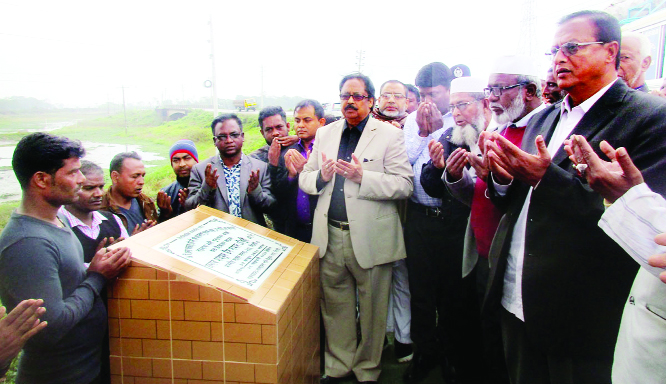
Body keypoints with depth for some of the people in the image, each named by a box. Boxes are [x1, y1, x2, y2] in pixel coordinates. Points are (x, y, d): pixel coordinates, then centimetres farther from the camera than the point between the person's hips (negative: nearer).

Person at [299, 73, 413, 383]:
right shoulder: (325, 134, 12)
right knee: (335, 305, 15)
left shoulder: (389, 135, -2)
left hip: (370, 238, -3)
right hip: (330, 235, 4)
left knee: (372, 309, 10)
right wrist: (320, 176, -9)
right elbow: (304, 178, 13)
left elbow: (404, 184, -11)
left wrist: (363, 177, -21)